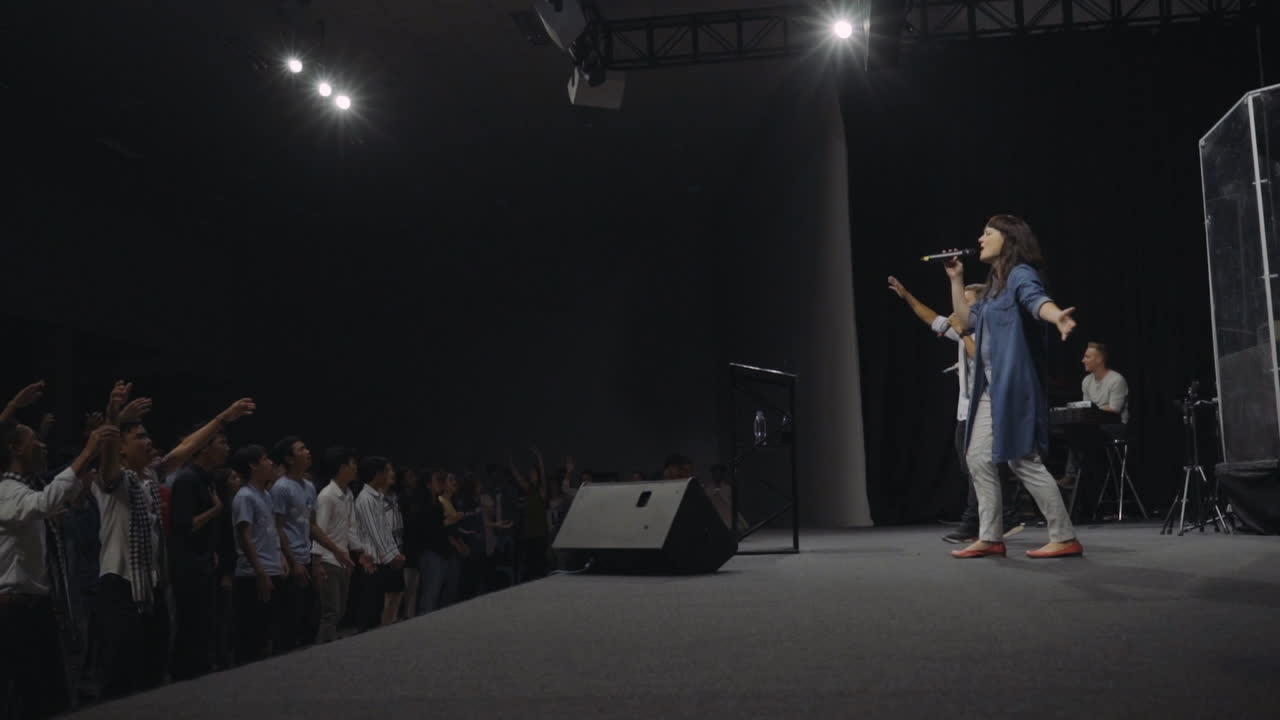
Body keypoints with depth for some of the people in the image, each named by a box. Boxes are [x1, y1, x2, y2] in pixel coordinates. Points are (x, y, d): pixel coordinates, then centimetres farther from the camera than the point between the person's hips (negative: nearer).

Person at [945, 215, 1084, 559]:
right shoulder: (995, 284, 18)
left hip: (1014, 383, -9)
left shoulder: (1021, 274, -9)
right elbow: (965, 319, 27)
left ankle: (1066, 538, 1)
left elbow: (1037, 300, -30)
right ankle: (990, 538, 13)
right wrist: (956, 279, 21)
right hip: (990, 386, 10)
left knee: (1023, 460, -9)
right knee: (978, 458, 7)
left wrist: (1057, 316, -53)